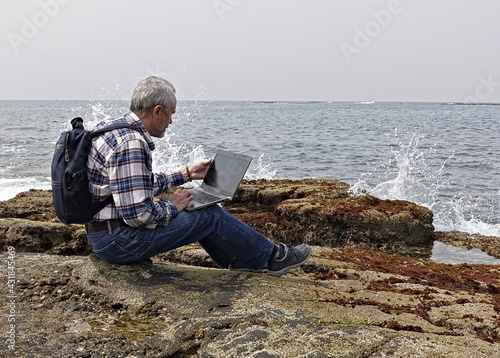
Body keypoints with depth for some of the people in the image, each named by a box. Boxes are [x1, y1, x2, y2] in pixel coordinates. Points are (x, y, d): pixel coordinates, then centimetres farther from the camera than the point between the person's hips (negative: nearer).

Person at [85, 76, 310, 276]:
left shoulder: (115, 127, 7)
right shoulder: (131, 144, -25)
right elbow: (138, 214, -29)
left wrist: (186, 175, 23)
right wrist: (172, 208, -10)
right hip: (119, 241, -10)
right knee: (210, 215, -2)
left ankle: (236, 261, 34)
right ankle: (270, 257, 15)